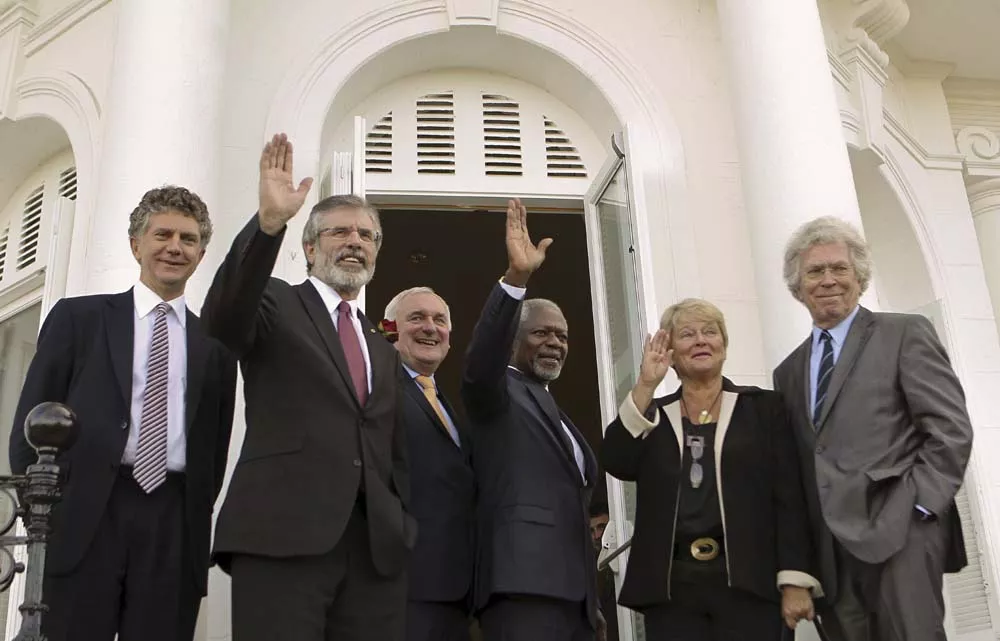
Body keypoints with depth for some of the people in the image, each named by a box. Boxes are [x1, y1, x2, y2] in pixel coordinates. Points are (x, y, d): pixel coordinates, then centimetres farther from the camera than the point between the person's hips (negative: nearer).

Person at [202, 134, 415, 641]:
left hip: (377, 547, 5)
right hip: (281, 534, -5)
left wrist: (403, 527, 10)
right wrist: (269, 222, -27)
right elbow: (221, 318, -14)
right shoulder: (276, 304, 10)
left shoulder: (383, 350, 25)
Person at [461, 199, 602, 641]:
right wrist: (516, 277, -30)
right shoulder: (497, 394, 4)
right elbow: (480, 362, -20)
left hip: (573, 587, 8)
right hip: (524, 580, -8)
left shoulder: (554, 412, 27)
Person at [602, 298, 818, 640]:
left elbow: (789, 497, 1)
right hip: (670, 588, 2)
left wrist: (795, 580, -7)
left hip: (746, 581, -1)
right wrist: (645, 386, -10)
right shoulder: (653, 415, 12)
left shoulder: (763, 406, 7)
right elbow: (617, 464, -5)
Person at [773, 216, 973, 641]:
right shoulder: (789, 371, 18)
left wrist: (915, 509, -13)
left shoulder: (905, 335, 3)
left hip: (898, 534, -5)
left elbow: (952, 430, -4)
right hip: (831, 547, 5)